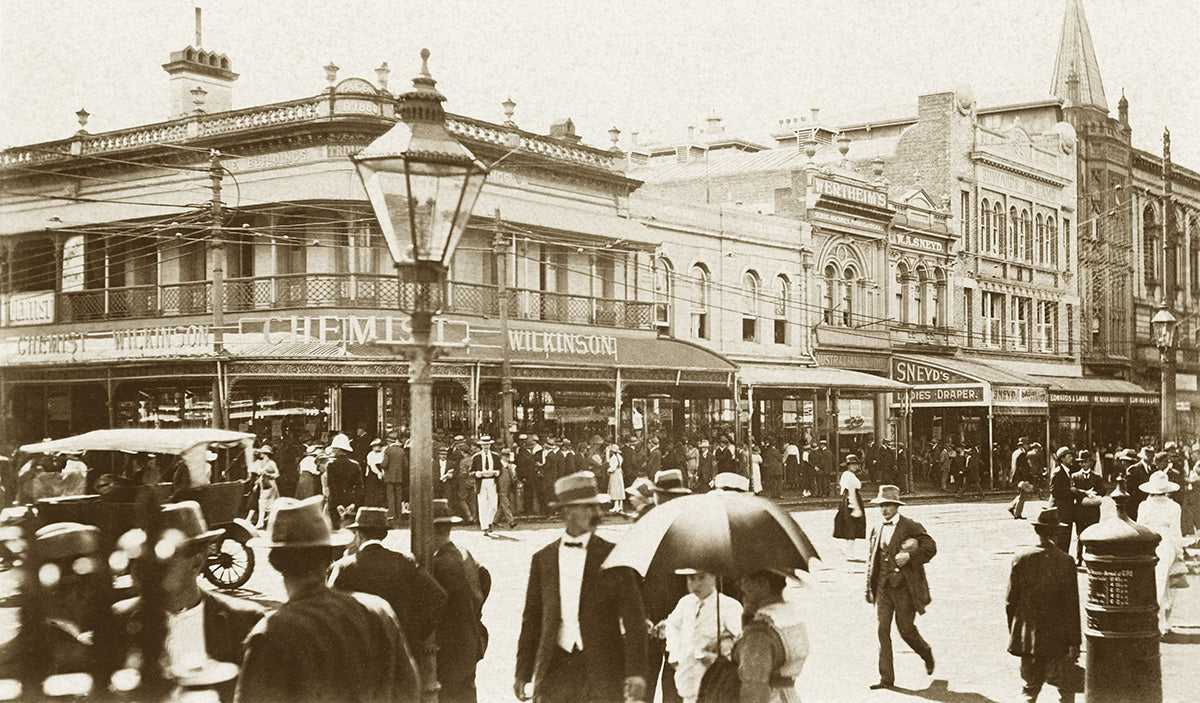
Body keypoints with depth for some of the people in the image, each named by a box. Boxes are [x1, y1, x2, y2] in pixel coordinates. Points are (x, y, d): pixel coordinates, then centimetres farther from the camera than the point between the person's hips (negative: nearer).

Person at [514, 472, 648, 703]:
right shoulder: (543, 559, 7)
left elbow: (634, 619, -4)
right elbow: (531, 620, 11)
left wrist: (636, 672, -12)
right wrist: (523, 673, 7)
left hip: (603, 671, -2)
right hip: (555, 670, 2)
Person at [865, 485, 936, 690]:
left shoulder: (911, 527, -6)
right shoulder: (877, 529, 10)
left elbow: (931, 547, -9)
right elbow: (872, 559, 16)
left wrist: (909, 556, -20)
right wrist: (869, 587, 13)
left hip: (904, 586, -5)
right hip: (883, 586, 5)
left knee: (906, 629, 1)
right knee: (883, 629, -2)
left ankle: (926, 653, 34)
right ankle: (886, 678, 1)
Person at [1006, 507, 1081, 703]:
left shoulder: (1021, 558, -5)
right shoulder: (1065, 561, -12)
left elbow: (1010, 600, 1)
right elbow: (1071, 606, -10)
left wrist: (1013, 632, 14)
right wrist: (1074, 643, -4)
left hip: (1027, 637, 3)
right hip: (1057, 639, -3)